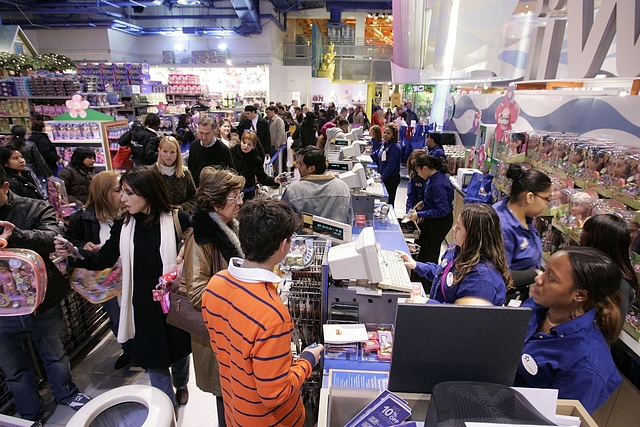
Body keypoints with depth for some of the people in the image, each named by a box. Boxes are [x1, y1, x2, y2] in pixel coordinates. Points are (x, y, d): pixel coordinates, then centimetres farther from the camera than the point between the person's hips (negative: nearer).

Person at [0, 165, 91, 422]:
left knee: (55, 355, 21)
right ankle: (31, 415, 42)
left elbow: (52, 238, -26)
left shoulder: (35, 209, -9)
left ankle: (66, 394, 47)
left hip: (42, 302, -2)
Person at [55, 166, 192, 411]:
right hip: (143, 305, 3)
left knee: (178, 348, 20)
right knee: (153, 360, 13)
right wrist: (74, 254, -14)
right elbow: (103, 260, 1)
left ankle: (181, 385, 52)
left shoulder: (177, 220, -14)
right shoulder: (123, 225, -2)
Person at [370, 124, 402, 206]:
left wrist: (382, 178, -26)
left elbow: (391, 166, -24)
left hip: (392, 178, -8)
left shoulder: (395, 147, -19)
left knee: (389, 201, 1)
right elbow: (376, 154, 23)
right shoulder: (384, 145, 7)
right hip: (383, 176, 8)